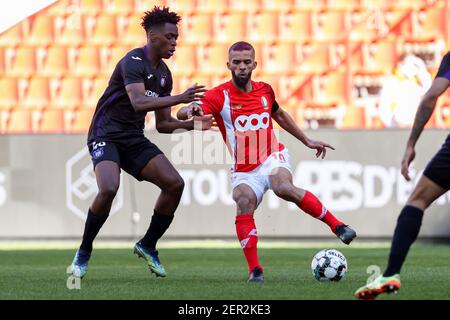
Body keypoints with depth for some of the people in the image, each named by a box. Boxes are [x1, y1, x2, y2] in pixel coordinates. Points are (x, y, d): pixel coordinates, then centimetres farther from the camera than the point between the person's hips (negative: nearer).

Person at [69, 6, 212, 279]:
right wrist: (179, 98, -38)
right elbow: (138, 102, -32)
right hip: (106, 135, -8)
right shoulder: (134, 62, -15)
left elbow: (163, 124, 14)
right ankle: (84, 253, -9)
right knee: (109, 189, -31)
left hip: (134, 139, 8)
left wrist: (190, 124, -3)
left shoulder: (164, 74, 10)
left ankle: (148, 246, 8)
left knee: (175, 184, -9)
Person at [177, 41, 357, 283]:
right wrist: (190, 110, -46)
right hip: (243, 170, 0)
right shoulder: (220, 95, -9)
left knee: (285, 189, -31)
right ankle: (255, 270, -20)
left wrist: (307, 141, 29)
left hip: (272, 158, 0)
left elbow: (279, 115, 25)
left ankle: (337, 226, -24)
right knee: (244, 206, -26)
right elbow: (181, 114, -21)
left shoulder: (265, 91, 3)